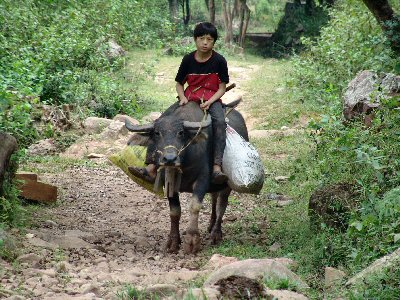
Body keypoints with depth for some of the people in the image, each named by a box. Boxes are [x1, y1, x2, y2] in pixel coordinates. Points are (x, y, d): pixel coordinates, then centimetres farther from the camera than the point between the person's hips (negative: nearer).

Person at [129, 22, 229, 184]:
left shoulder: (219, 61, -4)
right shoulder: (188, 59, 3)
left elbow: (222, 88, -2)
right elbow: (179, 83, 12)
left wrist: (209, 102, -18)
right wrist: (183, 97, -8)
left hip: (212, 99, -3)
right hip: (190, 98, 3)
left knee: (219, 122, -36)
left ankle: (217, 168, -45)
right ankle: (151, 167, -24)